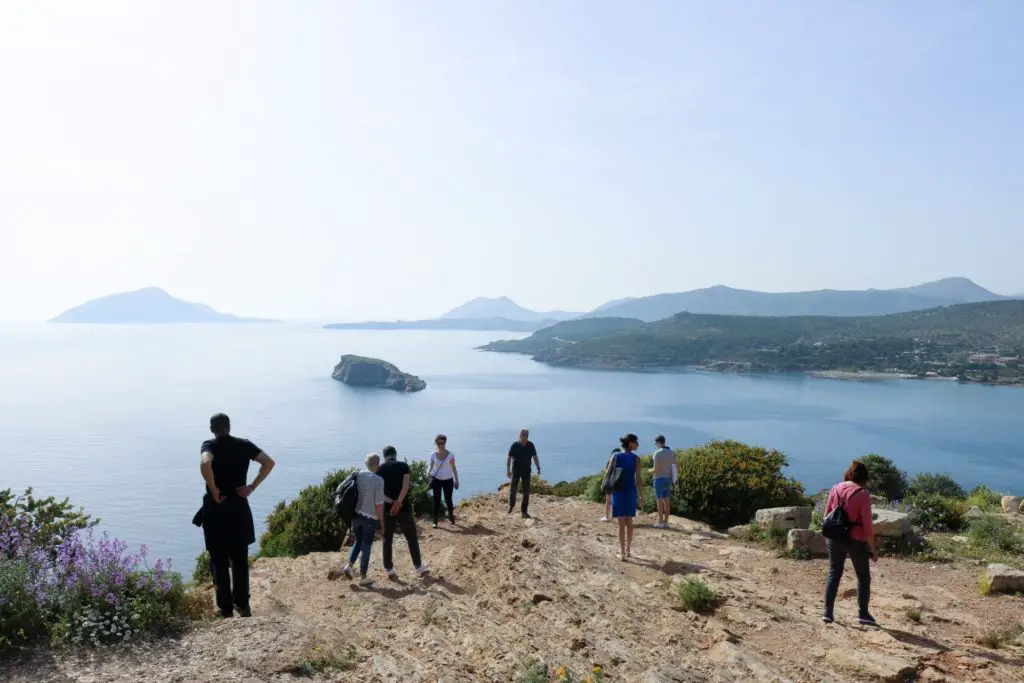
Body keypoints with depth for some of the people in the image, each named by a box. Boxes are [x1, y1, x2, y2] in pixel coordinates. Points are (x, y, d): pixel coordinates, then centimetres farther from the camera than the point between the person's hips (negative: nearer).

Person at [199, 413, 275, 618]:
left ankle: (226, 608, 14)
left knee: (220, 561, 8)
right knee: (240, 559, 15)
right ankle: (242, 604, 21)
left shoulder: (210, 445, -8)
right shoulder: (244, 444, 2)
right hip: (239, 508, 3)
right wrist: (252, 487, -4)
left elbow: (205, 464, -30)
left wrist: (214, 491, -19)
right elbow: (269, 462, -6)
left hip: (216, 509, -3)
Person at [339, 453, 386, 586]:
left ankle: (348, 565, 9)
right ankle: (363, 577, 15)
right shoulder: (378, 480, -18)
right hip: (370, 518, -5)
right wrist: (382, 522, -4)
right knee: (366, 546, 7)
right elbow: (379, 504, -16)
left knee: (358, 542, 24)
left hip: (356, 514, 5)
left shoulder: (357, 475, -4)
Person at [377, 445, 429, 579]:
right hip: (404, 508, -1)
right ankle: (419, 568, 15)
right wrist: (398, 502, -22)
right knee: (412, 539, 9)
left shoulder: (380, 470, 3)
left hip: (387, 510, 2)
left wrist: (391, 502, -13)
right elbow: (406, 486, -17)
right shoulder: (404, 466, -1)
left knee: (387, 540, 12)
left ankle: (389, 570, 14)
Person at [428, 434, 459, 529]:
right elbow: (431, 467, 6)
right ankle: (435, 521, 5)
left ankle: (451, 517, 30)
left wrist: (456, 480, -1)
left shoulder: (450, 455, -9)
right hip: (436, 480, 1)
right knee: (436, 500, -1)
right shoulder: (433, 455, -5)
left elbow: (453, 468, -2)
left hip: (448, 480, -1)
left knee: (448, 499, 6)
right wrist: (429, 473, -16)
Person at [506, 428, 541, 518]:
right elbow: (509, 458, -7)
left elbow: (535, 457, 2)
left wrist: (538, 468, -7)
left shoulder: (531, 445, -2)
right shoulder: (515, 446, -9)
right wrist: (508, 470, -12)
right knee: (513, 489, 5)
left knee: (526, 491, 0)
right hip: (516, 471, -2)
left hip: (526, 471, 2)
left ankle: (525, 512, 5)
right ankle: (511, 505, 33)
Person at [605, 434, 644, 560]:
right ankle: (628, 550, 22)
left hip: (618, 492, 0)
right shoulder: (636, 458, -6)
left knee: (621, 524, 2)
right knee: (629, 522, 15)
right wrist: (641, 496, 0)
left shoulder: (616, 456, -2)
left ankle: (622, 552, 0)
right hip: (631, 491, 0)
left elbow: (607, 475, -3)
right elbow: (638, 479, -7)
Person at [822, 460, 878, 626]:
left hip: (835, 539, 4)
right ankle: (863, 614, 18)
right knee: (863, 576, 15)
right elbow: (867, 525, -13)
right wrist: (872, 549, -5)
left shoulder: (836, 489, 1)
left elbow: (827, 516, 7)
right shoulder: (863, 493, -13)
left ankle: (828, 613, 11)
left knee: (834, 574, 12)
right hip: (856, 540, -4)